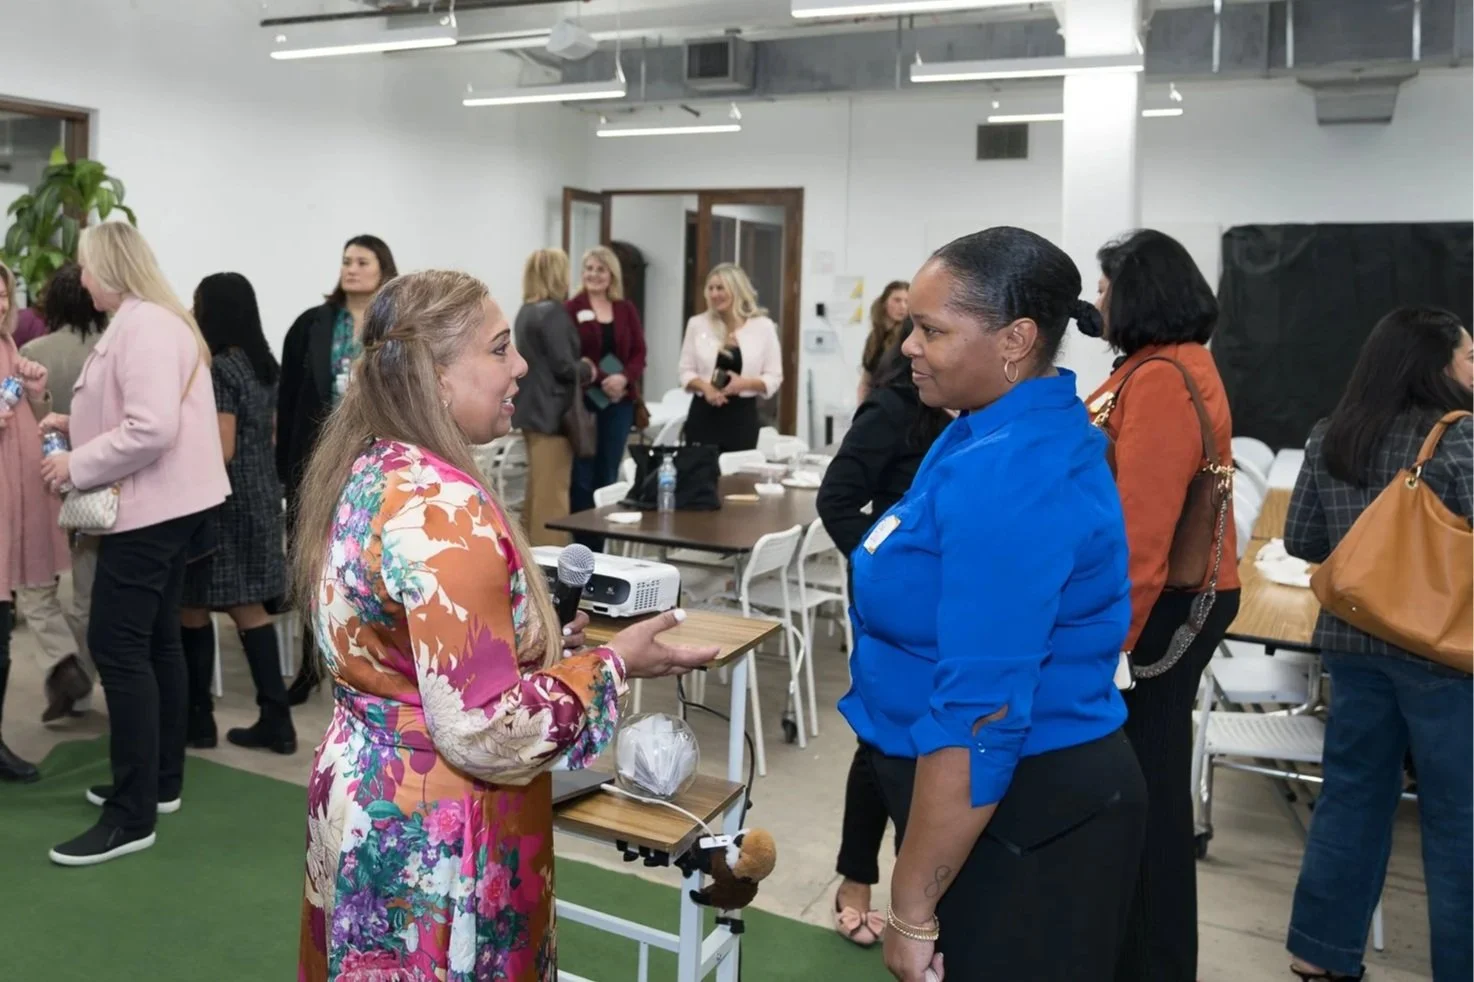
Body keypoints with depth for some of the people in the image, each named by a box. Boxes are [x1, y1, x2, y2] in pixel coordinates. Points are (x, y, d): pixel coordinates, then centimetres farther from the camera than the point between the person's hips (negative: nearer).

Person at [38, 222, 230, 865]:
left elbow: (153, 429, -27)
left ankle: (132, 816, -4)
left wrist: (77, 466, -18)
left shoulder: (145, 325, -18)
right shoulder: (147, 321, 16)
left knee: (116, 646, -9)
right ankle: (160, 781, 27)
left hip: (151, 507, -11)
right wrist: (79, 425, 13)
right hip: (163, 503, 11)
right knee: (155, 641, 15)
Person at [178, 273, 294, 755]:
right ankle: (276, 719, 9)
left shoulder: (219, 369, -16)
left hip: (224, 501, -8)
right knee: (248, 607, 10)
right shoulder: (265, 365, 10)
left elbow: (220, 451, -19)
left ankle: (197, 718, 16)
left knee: (192, 608, 6)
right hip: (260, 497, 8)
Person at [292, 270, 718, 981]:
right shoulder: (440, 507, -26)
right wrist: (612, 664, -16)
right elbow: (484, 730, -27)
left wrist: (543, 635, 10)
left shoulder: (364, 471, 3)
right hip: (432, 840, -9)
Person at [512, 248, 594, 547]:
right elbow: (564, 366, -19)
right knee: (552, 493, -4)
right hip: (552, 411, -9)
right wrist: (587, 370, -1)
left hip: (532, 409, 9)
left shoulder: (526, 311, 12)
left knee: (537, 490, 17)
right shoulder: (553, 312, -16)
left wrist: (579, 366, 12)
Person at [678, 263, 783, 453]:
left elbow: (774, 377, 1)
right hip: (703, 413, 1)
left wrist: (745, 383, -17)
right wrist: (705, 387, -13)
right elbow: (686, 372, 7)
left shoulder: (763, 326, 1)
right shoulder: (697, 324, 5)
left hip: (742, 415, -1)